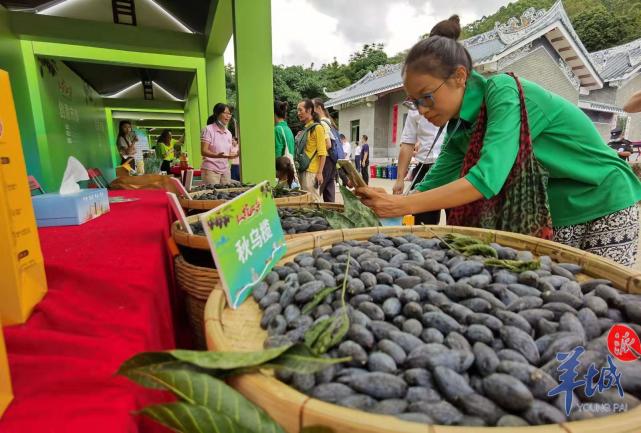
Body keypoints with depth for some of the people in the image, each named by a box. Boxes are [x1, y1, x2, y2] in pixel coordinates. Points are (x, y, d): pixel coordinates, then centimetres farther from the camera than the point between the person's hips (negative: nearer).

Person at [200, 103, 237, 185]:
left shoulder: (228, 133, 13)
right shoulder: (208, 129, -6)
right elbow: (203, 151, -12)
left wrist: (236, 154, -4)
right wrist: (217, 155, -29)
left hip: (225, 170, 6)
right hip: (211, 170, -6)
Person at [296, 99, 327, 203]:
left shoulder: (317, 128, -7)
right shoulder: (305, 129, 17)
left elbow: (322, 153, -13)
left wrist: (320, 173, -18)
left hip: (311, 171, -8)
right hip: (302, 170, 8)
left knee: (313, 201, -6)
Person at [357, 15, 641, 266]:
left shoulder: (504, 92, -25)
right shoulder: (459, 131, -3)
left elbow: (487, 178, -35)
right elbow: (433, 185, -5)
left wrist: (403, 205, -36)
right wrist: (387, 202, -21)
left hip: (604, 209, -6)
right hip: (551, 219, 6)